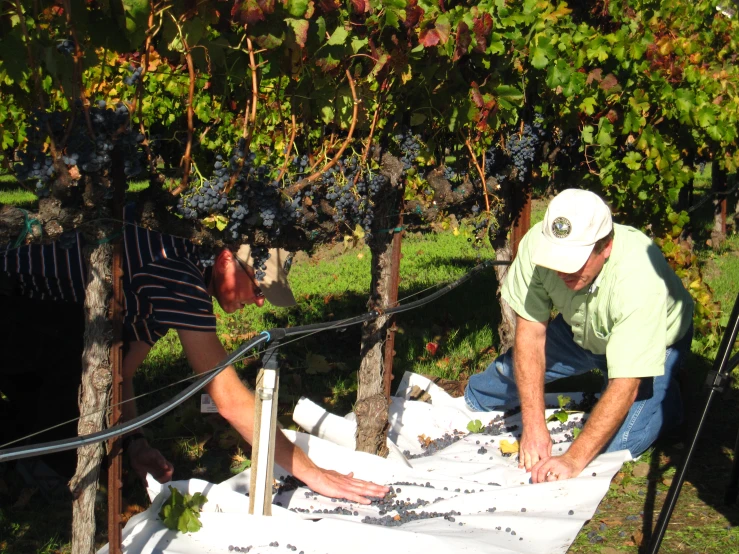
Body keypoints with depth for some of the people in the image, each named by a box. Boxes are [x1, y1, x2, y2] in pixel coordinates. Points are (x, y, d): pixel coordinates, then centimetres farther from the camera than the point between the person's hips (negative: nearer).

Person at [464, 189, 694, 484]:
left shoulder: (639, 281, -42)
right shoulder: (539, 243, -32)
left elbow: (625, 387, -40)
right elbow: (530, 333, -25)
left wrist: (574, 459, -47)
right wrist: (534, 427, -30)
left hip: (653, 342, -4)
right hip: (580, 330, 4)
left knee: (613, 446, -18)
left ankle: (665, 400, 13)